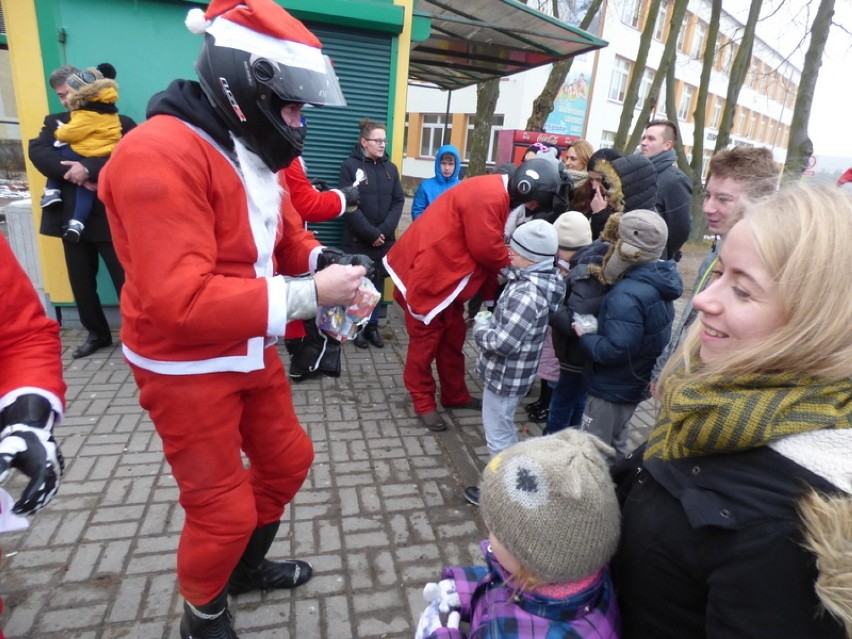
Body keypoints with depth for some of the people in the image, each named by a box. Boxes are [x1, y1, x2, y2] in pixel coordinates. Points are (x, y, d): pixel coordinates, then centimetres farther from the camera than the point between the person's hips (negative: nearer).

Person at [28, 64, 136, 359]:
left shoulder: (119, 123, 1)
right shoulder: (55, 122, 15)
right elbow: (37, 151, -2)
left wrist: (88, 168, -25)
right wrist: (71, 172, -18)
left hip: (110, 217, -5)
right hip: (72, 217, 5)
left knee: (125, 280, -3)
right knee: (81, 281, 11)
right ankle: (97, 333, 26)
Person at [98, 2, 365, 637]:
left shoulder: (249, 151, 5)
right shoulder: (160, 155, -24)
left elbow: (286, 233, 12)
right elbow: (182, 301, -32)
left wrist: (324, 264, -11)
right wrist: (309, 294, -31)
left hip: (252, 352, 9)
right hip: (186, 367, -8)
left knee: (288, 459, 21)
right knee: (222, 509, 5)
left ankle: (245, 568, 47)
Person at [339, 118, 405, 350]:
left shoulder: (390, 168, 9)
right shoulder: (350, 166, -4)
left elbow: (399, 201, 4)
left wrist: (384, 230, -10)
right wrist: (371, 233, -15)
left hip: (384, 240, 4)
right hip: (357, 240, -4)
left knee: (378, 284, 9)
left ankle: (372, 326, 23)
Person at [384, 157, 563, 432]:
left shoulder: (499, 194, 11)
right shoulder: (488, 196, -22)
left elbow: (491, 244, 12)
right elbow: (486, 248, -23)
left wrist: (490, 293, 9)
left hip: (449, 273, 10)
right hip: (427, 273, -10)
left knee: (453, 336, 16)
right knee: (426, 339, 2)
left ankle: (455, 395, 30)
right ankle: (423, 402, 17)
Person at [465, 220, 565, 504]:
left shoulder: (528, 294, -30)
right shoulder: (542, 277, -1)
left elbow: (502, 343, -30)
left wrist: (480, 325, -13)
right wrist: (491, 321, 3)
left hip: (505, 375, -10)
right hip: (512, 372, 10)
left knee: (497, 436, 9)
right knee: (505, 429, 27)